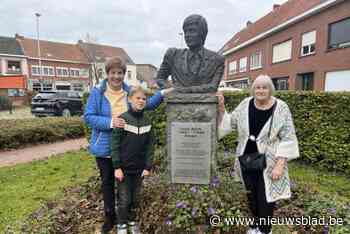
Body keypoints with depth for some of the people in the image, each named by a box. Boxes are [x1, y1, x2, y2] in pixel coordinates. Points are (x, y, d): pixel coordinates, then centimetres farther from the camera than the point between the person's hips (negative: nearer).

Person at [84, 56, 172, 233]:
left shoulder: (129, 91, 0)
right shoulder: (97, 92, -10)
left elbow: (146, 105, 7)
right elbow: (88, 117, -13)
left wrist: (163, 93, -6)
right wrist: (110, 122, -29)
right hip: (104, 147, -2)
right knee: (107, 182, 16)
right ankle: (110, 217, 38)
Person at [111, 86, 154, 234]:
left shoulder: (147, 122, 0)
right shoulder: (122, 119, -12)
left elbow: (150, 146, 2)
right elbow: (115, 144, -12)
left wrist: (148, 167, -2)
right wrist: (117, 167, -14)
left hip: (139, 168, 4)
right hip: (124, 167, -3)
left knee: (135, 198, 17)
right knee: (124, 199, 9)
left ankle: (132, 221, 40)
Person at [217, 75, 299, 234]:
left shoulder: (281, 108, -12)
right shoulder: (245, 104, -3)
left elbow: (287, 139, -11)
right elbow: (230, 123, 5)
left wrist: (279, 165, -16)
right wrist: (221, 108, -10)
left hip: (268, 162, -3)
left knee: (265, 198, 10)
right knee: (251, 195, 20)